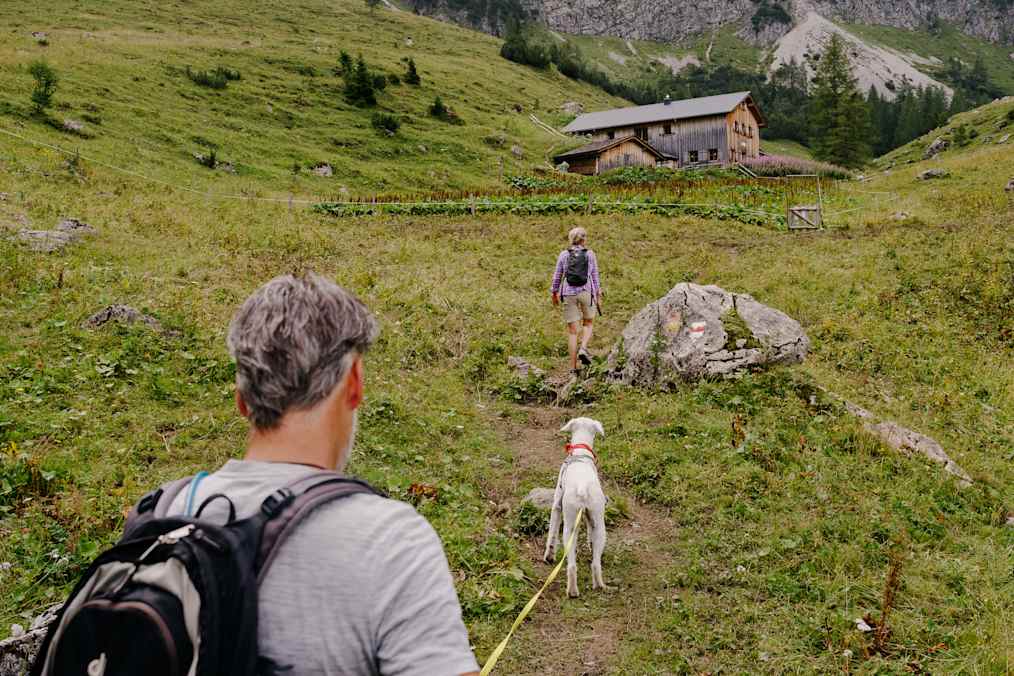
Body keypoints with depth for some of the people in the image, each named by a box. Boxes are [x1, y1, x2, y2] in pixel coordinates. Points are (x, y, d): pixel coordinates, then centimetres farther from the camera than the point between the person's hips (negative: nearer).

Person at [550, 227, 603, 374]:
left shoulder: (563, 254, 2)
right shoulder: (590, 254, 1)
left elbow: (557, 276, 6)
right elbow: (595, 277, 2)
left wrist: (555, 293, 19)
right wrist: (599, 295, 10)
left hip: (569, 294, 1)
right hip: (586, 293, -1)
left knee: (572, 330, 5)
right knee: (588, 324, 22)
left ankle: (573, 366, 3)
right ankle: (583, 349, -5)